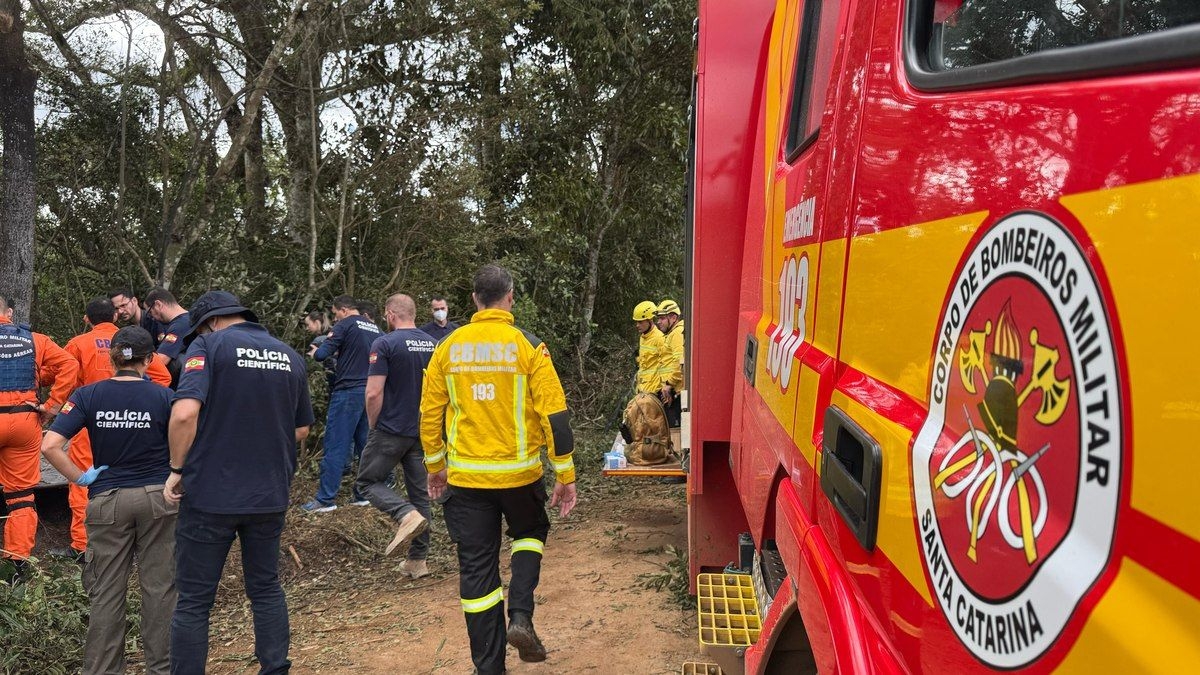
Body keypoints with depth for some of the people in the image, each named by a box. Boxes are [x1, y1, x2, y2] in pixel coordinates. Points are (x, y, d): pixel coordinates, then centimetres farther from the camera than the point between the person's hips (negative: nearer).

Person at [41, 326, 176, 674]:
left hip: (108, 501, 1)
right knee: (158, 586, 9)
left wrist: (80, 477, -2)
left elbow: (49, 446, -13)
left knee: (107, 592, 11)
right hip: (157, 498, -1)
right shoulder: (163, 396, -8)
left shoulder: (88, 396, -5)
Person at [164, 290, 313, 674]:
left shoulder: (207, 346, -7)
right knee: (266, 589, 19)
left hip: (210, 494, -5)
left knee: (194, 600, 7)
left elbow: (185, 412, -21)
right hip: (270, 495, 5)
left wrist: (177, 469, -9)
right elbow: (301, 430, 15)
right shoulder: (290, 357, 8)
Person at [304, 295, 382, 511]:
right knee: (366, 445, 11)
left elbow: (321, 354, -12)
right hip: (370, 392, 7)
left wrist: (314, 352, 9)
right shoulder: (375, 329, 13)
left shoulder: (345, 325, -7)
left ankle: (325, 499, -1)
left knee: (335, 446, -3)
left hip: (348, 392, -7)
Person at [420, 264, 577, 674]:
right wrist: (565, 477, -2)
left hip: (465, 475, 2)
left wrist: (435, 466, 19)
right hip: (519, 472, -1)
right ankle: (520, 616, 10)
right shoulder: (528, 345, -8)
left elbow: (430, 412, 5)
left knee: (477, 569, 11)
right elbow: (555, 415, -10)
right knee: (530, 532, 27)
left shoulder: (449, 346, 1)